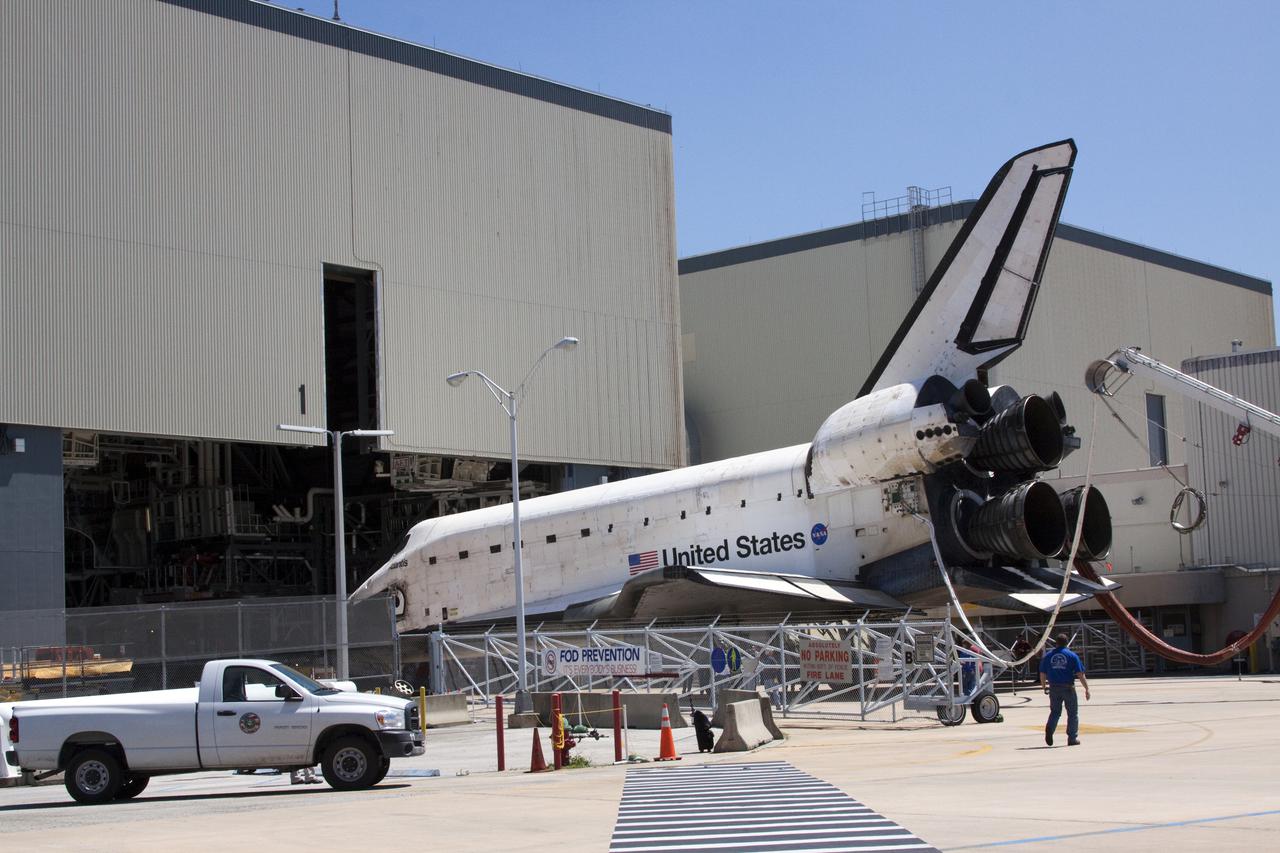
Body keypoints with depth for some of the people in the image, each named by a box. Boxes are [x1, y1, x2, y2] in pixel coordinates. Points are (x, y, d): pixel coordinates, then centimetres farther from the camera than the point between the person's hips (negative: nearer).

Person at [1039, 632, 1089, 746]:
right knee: (1073, 713, 9)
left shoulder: (1048, 656, 5)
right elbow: (1080, 674, -8)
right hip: (1068, 688, -2)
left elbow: (1042, 674, 7)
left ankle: (1049, 728, -15)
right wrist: (1086, 689, -3)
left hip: (1054, 688, 2)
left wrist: (1044, 687, 23)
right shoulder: (1072, 655, -3)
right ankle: (1072, 738, 10)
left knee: (1055, 711, 13)